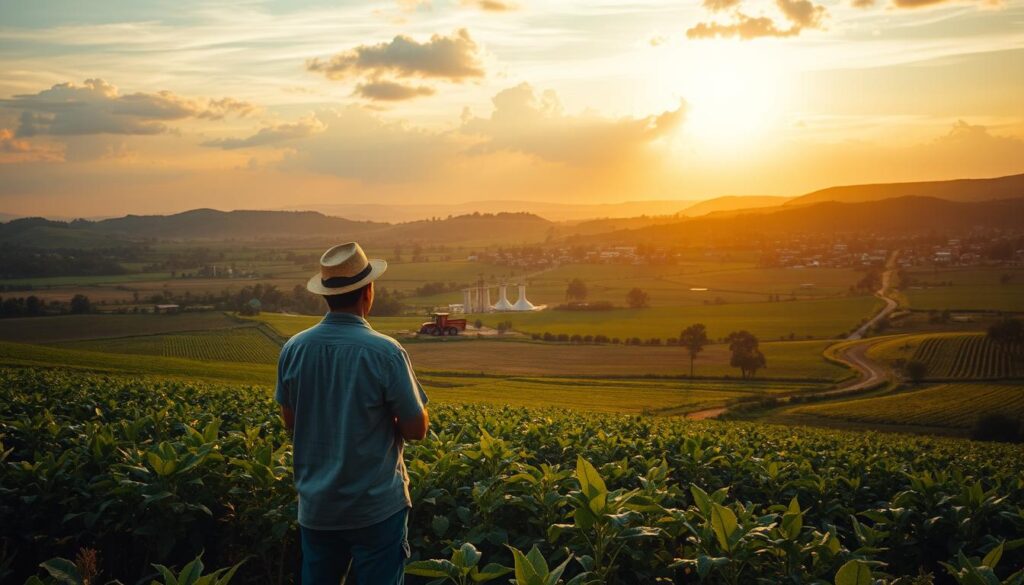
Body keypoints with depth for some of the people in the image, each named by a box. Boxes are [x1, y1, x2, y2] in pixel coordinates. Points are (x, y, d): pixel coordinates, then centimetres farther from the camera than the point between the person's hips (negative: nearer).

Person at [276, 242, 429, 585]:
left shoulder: (293, 350, -4)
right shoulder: (385, 353, -18)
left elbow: (290, 422, 8)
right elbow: (416, 430, -12)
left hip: (316, 505, 4)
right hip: (376, 506, -4)